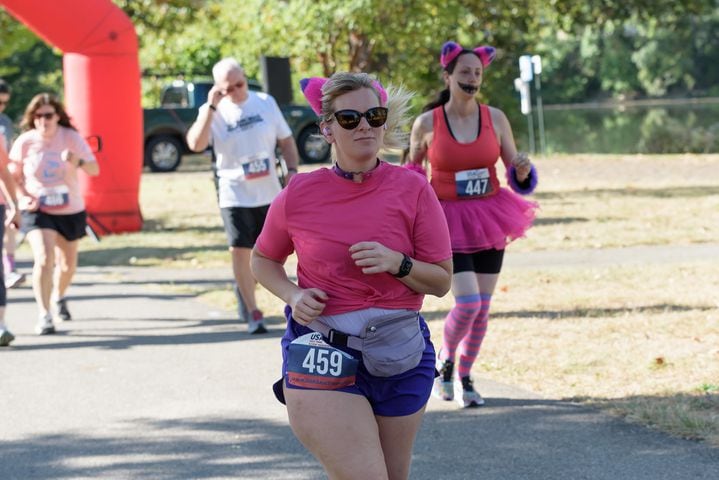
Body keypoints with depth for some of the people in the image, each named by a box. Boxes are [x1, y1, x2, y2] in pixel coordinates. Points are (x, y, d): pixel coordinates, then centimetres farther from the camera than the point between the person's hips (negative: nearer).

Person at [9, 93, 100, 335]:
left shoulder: (71, 138, -9)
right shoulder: (25, 142, -9)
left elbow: (95, 169, -13)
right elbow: (14, 176, 1)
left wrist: (79, 162, -35)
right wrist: (25, 196, -17)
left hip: (71, 211, 2)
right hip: (37, 211, -2)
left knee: (68, 262, 18)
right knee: (44, 259, -23)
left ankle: (59, 297, 49)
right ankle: (44, 315, -21)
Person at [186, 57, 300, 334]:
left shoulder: (266, 103, 3)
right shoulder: (214, 112, -5)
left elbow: (285, 139, 10)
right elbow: (196, 144, -22)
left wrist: (292, 170, -4)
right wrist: (211, 106, -24)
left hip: (270, 193, 3)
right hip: (235, 195, -3)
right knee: (240, 251, -9)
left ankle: (244, 298, 32)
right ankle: (252, 313, -1)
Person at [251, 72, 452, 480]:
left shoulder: (413, 190, -3)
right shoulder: (300, 195, -3)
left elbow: (441, 281, 0)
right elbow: (264, 259, 14)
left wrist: (396, 263, -18)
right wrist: (293, 295, -5)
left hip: (398, 353, 2)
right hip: (322, 352, -2)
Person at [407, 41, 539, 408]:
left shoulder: (495, 118, -1)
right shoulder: (427, 124, -7)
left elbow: (516, 173, 3)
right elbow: (413, 168, 11)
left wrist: (523, 170, -18)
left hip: (488, 219, 3)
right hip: (448, 222, -3)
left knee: (483, 306, 6)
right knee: (467, 302, -17)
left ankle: (464, 377, 25)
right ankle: (444, 360, 11)